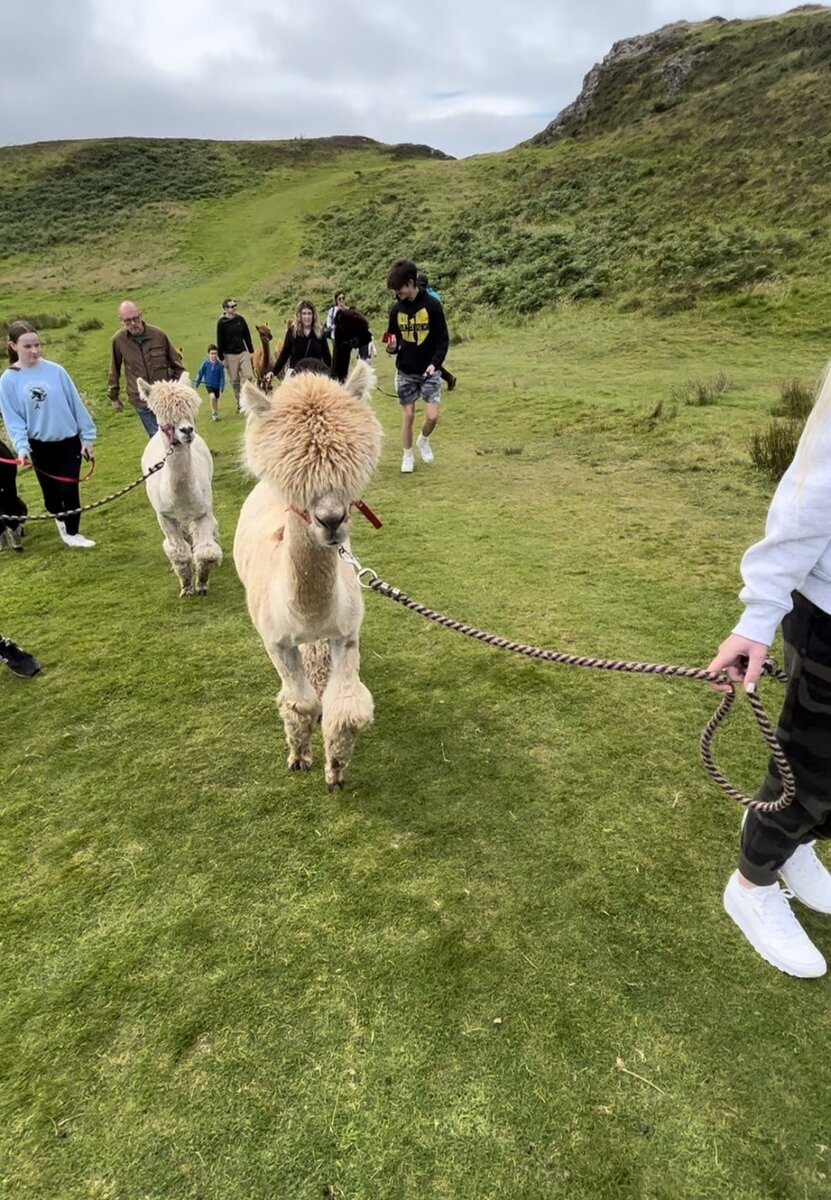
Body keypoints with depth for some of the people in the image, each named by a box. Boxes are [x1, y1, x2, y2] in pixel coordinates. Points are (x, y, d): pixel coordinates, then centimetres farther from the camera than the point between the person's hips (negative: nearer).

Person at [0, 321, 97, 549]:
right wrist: (21, 447, -20)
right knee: (51, 492, 10)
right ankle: (61, 520, 41)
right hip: (39, 445, 1)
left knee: (69, 490, -3)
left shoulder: (55, 370, -6)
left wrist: (88, 437, 0)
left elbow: (75, 404, 0)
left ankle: (73, 533, 16)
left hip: (69, 441, 0)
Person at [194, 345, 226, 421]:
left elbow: (222, 377, -5)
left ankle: (215, 414, 34)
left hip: (217, 385, 2)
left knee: (216, 400, 14)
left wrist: (222, 387, -12)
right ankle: (214, 413, -5)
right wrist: (196, 384, 8)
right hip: (208, 384, -2)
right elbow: (200, 373, 1)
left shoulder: (220, 365, -10)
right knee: (212, 397, -23)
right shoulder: (205, 363, -10)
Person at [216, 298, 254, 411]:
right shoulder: (221, 323, -6)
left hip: (243, 353, 3)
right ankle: (239, 403, 13)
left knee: (248, 376, -9)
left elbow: (247, 336, 10)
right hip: (230, 355, -2)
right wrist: (222, 358, -6)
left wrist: (251, 351, 8)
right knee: (235, 381, 2)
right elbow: (220, 342, -4)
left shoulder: (240, 319, 4)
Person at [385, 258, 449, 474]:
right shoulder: (396, 308, 1)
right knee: (408, 415, 4)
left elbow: (443, 339, -8)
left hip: (429, 371, -2)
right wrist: (392, 347, -14)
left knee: (432, 415, -9)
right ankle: (407, 456, 21)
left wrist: (435, 363, -22)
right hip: (405, 372, 3)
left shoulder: (432, 305, -10)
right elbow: (395, 339, 10)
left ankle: (424, 440, 23)